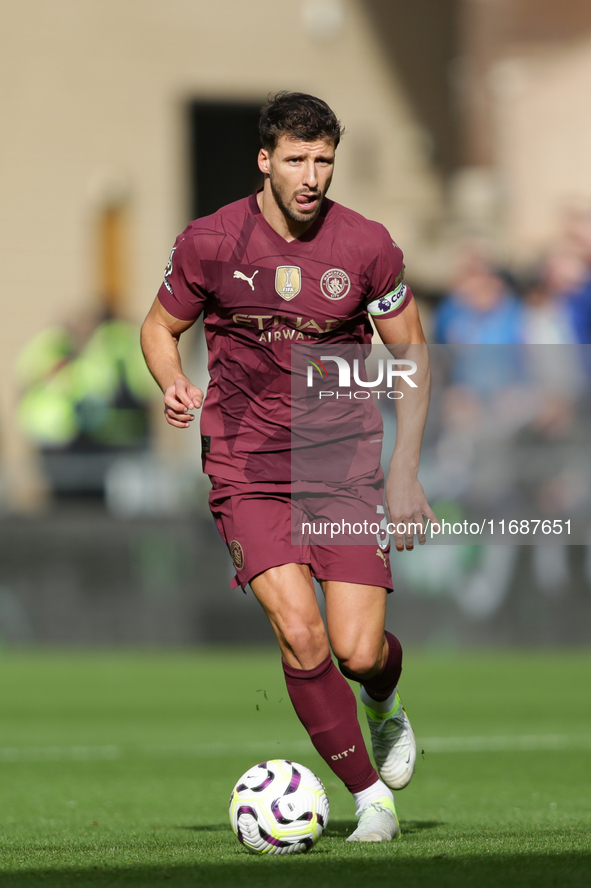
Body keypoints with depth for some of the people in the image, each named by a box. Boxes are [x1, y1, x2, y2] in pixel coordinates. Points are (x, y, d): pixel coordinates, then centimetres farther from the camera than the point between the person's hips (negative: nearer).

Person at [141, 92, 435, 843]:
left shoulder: (367, 246, -4)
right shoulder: (209, 243, -6)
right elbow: (159, 328, 11)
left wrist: (404, 472, 0)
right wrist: (173, 384, -12)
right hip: (247, 474, 0)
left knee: (358, 649, -9)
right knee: (299, 632, -19)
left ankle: (384, 705, 31)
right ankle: (369, 797, -1)